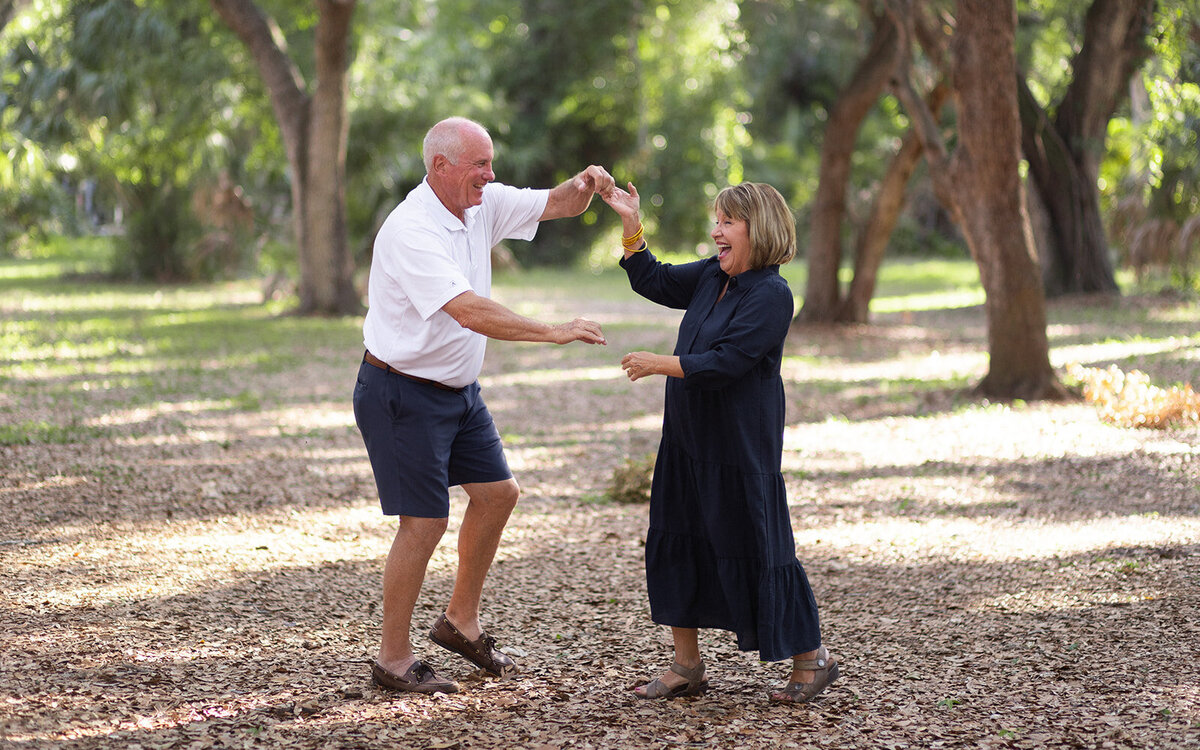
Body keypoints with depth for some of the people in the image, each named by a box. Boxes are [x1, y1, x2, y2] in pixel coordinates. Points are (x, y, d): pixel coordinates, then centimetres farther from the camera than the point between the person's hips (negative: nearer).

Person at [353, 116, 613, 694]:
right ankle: (393, 659, 6)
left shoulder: (481, 204, 1)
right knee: (425, 522, -6)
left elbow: (555, 205, 9)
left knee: (497, 493, 12)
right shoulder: (411, 231, -26)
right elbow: (470, 311, -35)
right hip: (403, 394, -9)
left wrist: (584, 186, -15)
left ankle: (460, 623, 28)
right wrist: (556, 332, -37)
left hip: (458, 388, 9)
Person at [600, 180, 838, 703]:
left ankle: (811, 659, 14)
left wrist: (660, 364, -17)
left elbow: (723, 364, -23)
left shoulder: (771, 295, -17)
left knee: (755, 550, -2)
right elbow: (652, 281, 20)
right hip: (688, 441, 9)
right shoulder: (711, 277, 8)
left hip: (742, 449, -9)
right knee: (676, 544, 9)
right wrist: (630, 225, 10)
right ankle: (687, 666, 19)